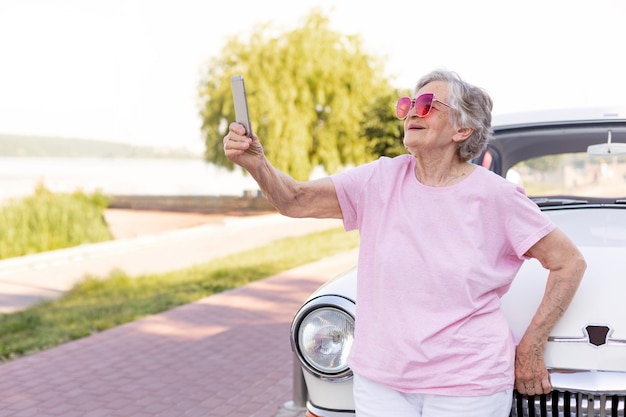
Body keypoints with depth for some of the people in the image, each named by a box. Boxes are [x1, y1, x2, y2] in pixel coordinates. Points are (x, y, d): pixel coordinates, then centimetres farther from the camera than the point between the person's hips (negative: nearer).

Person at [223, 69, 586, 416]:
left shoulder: (495, 195, -9)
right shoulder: (381, 180, 0)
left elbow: (570, 263, -3)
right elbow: (296, 201, -4)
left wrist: (531, 346, -5)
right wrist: (257, 163, -23)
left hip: (467, 387, -3)